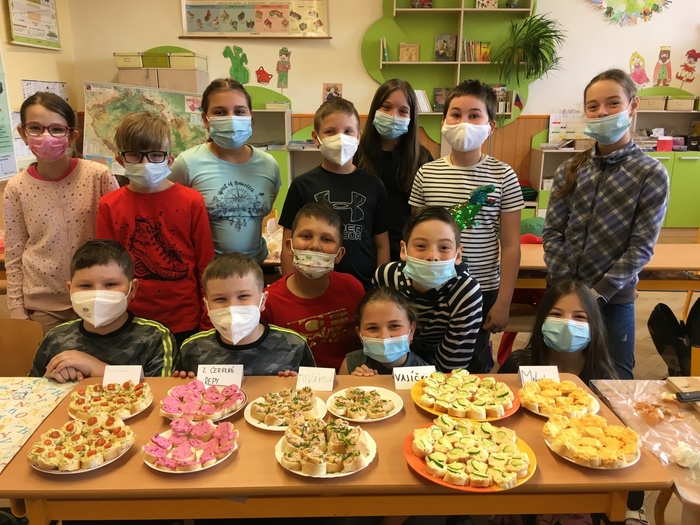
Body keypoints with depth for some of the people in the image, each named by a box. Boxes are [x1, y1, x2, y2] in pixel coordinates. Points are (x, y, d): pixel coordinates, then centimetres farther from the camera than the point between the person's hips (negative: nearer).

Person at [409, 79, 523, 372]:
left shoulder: (503, 176, -5)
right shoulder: (427, 174, -1)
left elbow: (510, 246, -3)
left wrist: (503, 303, -4)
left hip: (482, 291, -1)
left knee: (474, 363, 11)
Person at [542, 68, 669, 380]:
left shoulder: (652, 175, -6)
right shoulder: (570, 170, 3)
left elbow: (641, 247, -10)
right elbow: (551, 232, -1)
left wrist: (598, 292, -15)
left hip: (613, 297, -3)